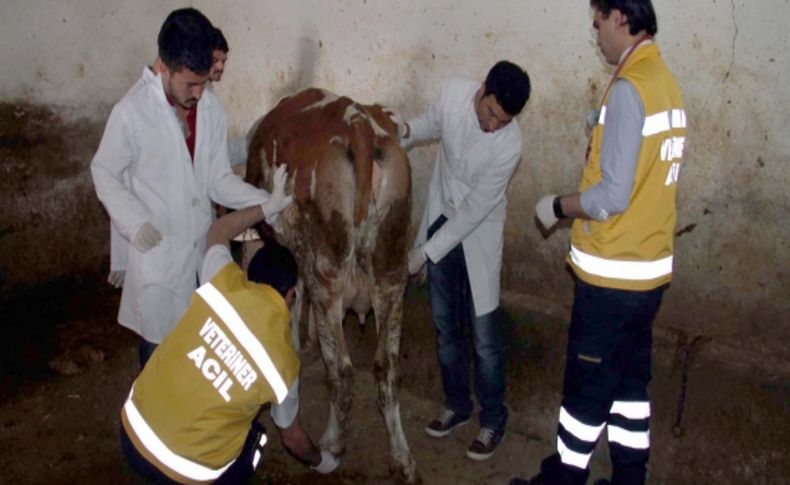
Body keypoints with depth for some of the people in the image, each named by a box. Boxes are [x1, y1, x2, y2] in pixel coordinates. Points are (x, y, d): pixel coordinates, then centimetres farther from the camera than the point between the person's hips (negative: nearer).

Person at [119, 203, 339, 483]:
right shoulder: (284, 361, -11)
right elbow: (293, 438, 8)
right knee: (253, 439, 27)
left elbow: (218, 231, 15)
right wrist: (319, 461, 28)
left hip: (133, 431, 3)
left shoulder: (224, 286, -9)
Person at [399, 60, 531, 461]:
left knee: (484, 336, 1)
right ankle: (457, 404, 33)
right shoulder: (454, 90, -17)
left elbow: (473, 211, -24)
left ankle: (493, 419, 20)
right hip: (440, 220, 5)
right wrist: (405, 131, -14)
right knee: (445, 325, 15)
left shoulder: (509, 146, -30)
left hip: (477, 235, -5)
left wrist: (424, 253, -20)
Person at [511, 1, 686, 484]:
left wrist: (557, 207, -7)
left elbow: (612, 197, -22)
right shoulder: (667, 84, 7)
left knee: (587, 386, 6)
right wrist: (576, 204, 13)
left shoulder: (629, 88, -20)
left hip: (613, 274, -8)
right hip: (649, 268, 8)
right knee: (630, 380, 17)